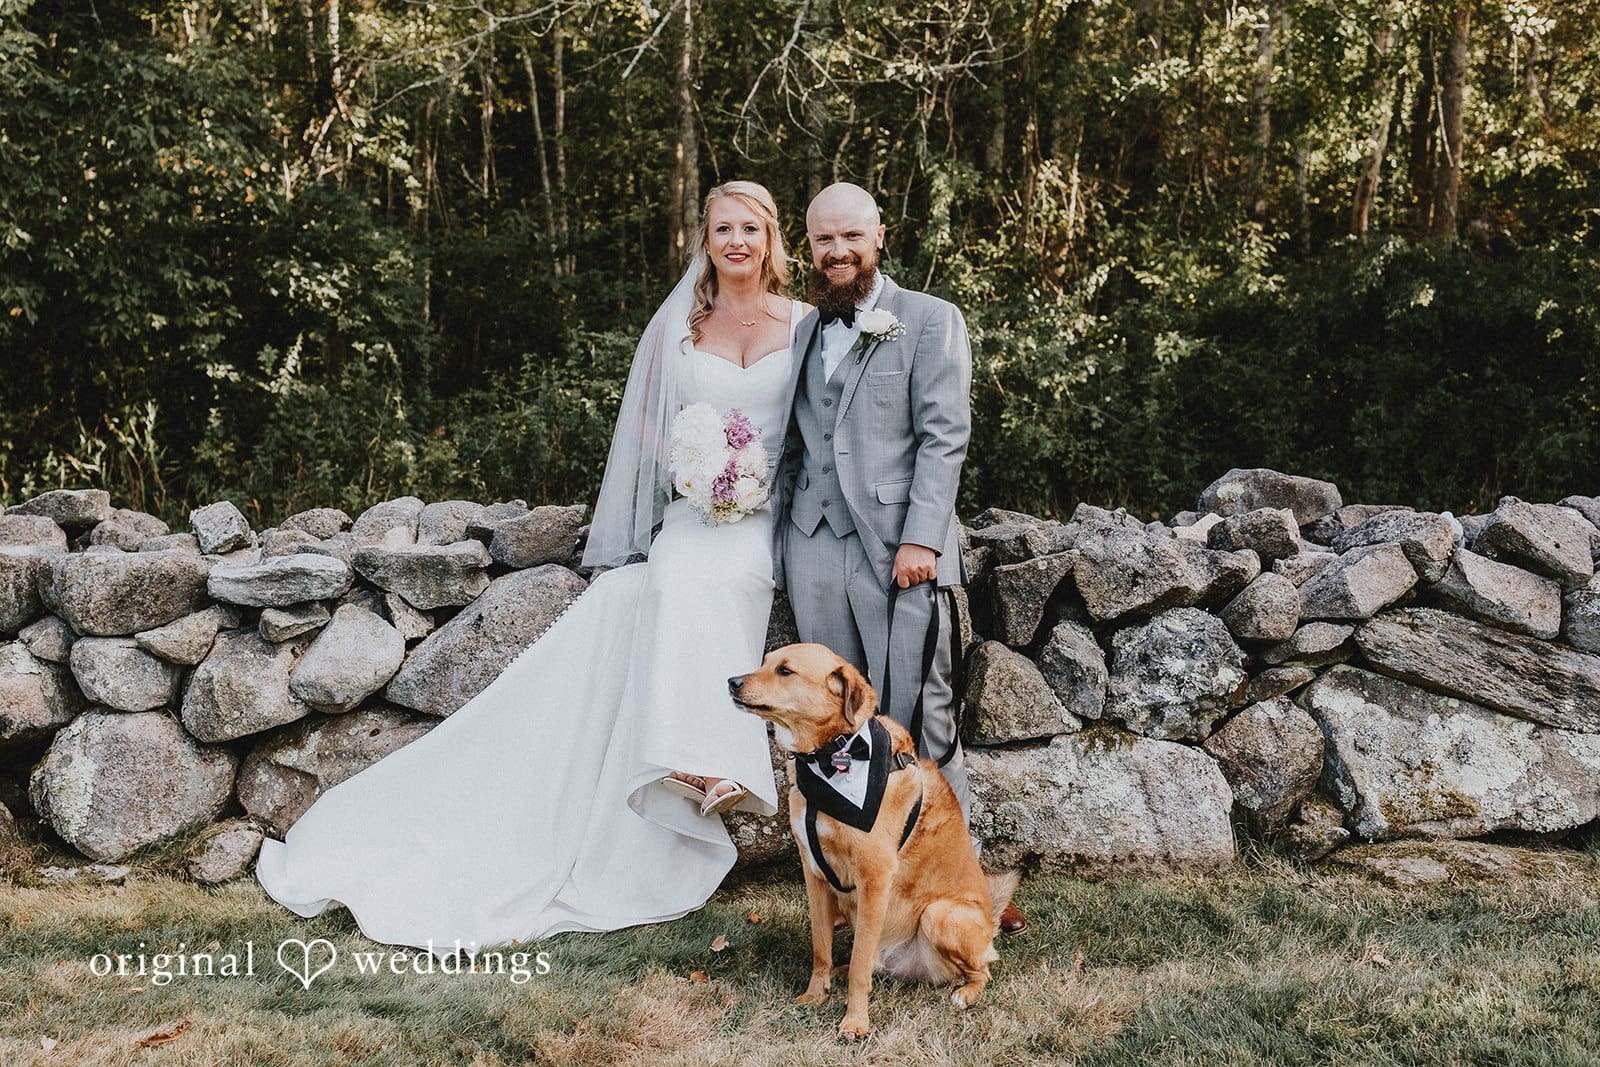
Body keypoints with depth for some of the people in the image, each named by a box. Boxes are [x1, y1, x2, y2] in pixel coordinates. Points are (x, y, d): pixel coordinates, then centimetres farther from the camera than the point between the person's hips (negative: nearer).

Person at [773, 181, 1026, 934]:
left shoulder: (930, 321, 4)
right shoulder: (805, 332, 20)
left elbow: (945, 436, -5)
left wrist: (920, 538, -14)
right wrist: (781, 546, 11)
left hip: (899, 550, -5)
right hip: (815, 553, 5)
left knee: (919, 718, -6)